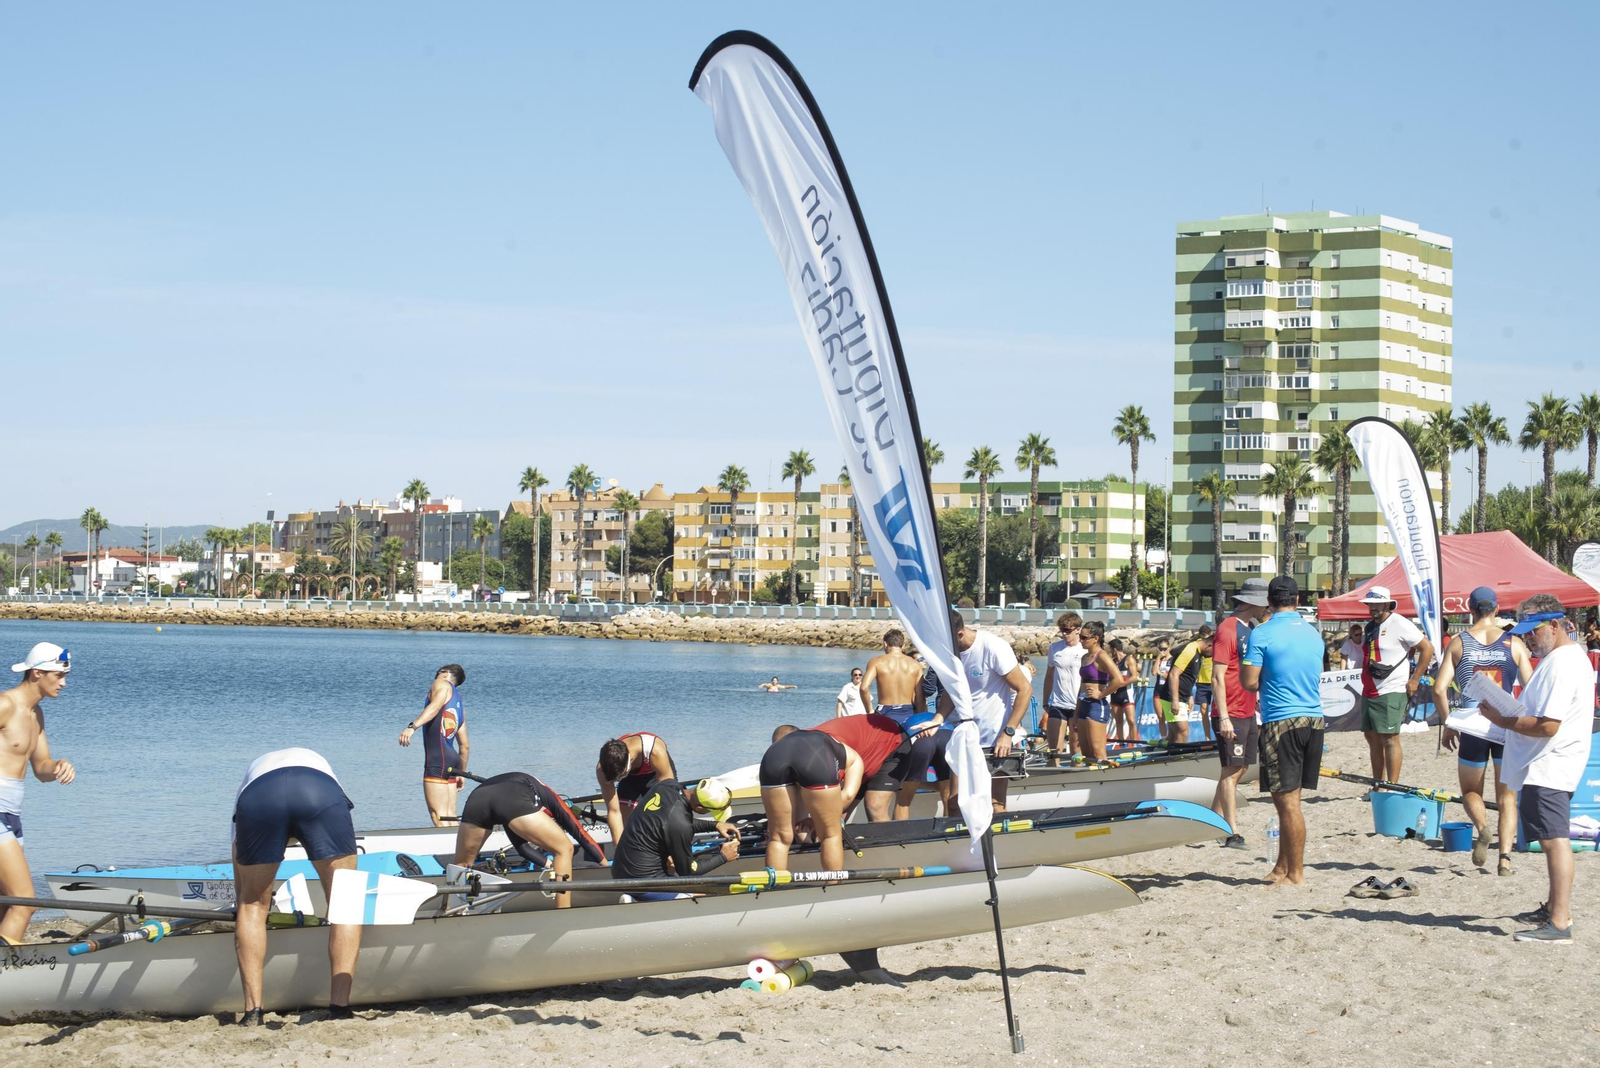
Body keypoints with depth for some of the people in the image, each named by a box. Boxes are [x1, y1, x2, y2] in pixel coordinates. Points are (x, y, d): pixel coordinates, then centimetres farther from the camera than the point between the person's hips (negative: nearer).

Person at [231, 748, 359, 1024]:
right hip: (321, 792, 0)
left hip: (257, 796, 1)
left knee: (253, 905, 20)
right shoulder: (317, 761, 48)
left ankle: (253, 1011, 14)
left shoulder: (251, 772, 44)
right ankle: (340, 1007, 6)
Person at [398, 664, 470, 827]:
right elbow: (464, 746, 27)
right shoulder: (459, 705, 26)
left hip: (437, 760, -9)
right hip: (453, 760, 9)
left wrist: (413, 726, -33)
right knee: (450, 818, 9)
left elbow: (436, 706, -19)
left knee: (439, 817, -13)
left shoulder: (442, 684, 4)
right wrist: (462, 773, 35)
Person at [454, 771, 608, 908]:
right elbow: (582, 836, 38)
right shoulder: (549, 797, 35)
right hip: (514, 801, -4)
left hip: (476, 799, 4)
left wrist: (550, 864, 47)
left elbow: (521, 847, 43)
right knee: (564, 849, 13)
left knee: (462, 865, 28)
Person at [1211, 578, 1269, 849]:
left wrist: (1259, 712, 19)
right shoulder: (1227, 630, -13)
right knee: (1232, 770, -7)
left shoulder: (1251, 629, 14)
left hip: (1248, 713, 9)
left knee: (1239, 768, 12)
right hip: (1231, 714, -9)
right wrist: (1224, 718, -21)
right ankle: (1232, 834, -6)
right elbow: (1218, 677, -17)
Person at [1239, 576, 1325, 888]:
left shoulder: (1262, 634, -9)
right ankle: (1282, 867, 20)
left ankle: (1296, 874, 0)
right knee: (1287, 798, 15)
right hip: (1314, 719, 6)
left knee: (1287, 800, -2)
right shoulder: (1313, 634, 11)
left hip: (1281, 722, -6)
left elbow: (1249, 682, -11)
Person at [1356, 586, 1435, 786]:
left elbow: (1427, 648, -10)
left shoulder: (1399, 624, -9)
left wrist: (1414, 680, -11)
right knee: (1373, 739, 10)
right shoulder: (1370, 627, 17)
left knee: (1389, 739, -10)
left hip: (1390, 693, -9)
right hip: (1369, 692, 9)